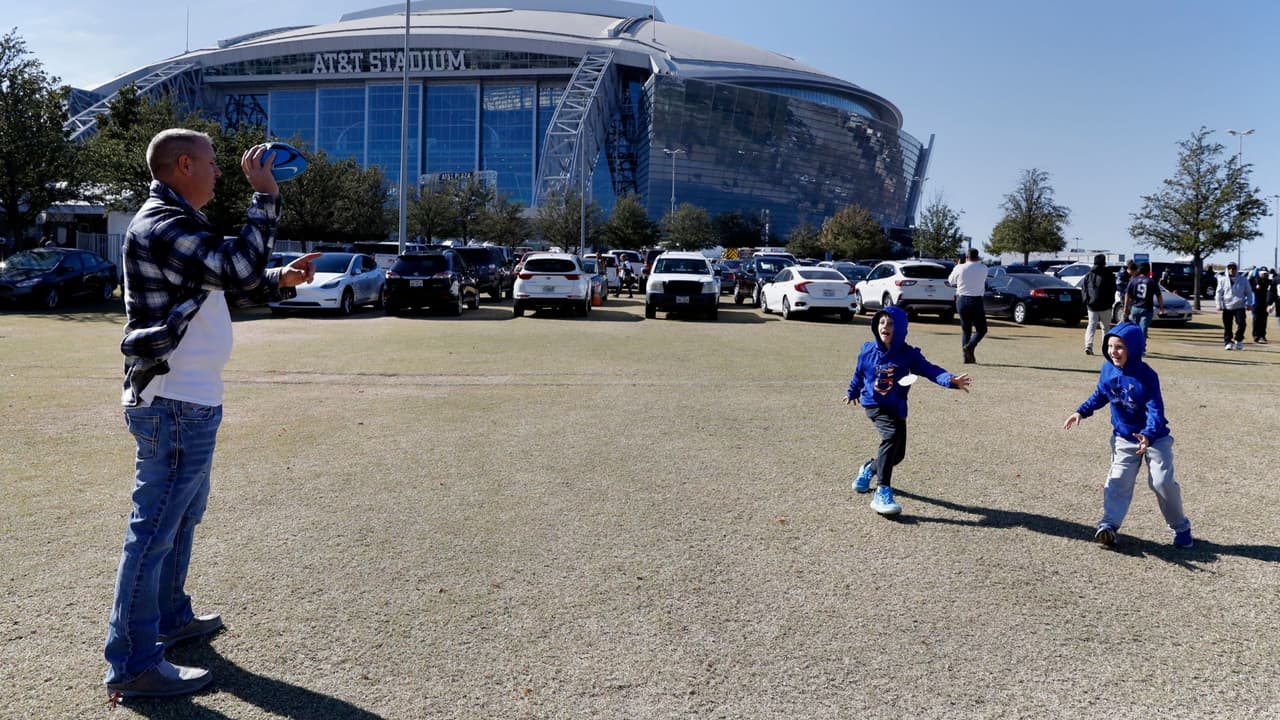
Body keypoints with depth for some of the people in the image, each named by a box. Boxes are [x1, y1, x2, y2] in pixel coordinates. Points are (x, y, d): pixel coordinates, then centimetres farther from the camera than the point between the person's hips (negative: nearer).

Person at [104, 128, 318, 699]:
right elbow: (239, 268, -26)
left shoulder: (176, 225, 18)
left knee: (183, 514, 23)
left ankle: (170, 617, 39)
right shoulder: (161, 226, -17)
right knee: (154, 530, -5)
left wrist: (280, 280, 10)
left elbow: (227, 289, 24)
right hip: (174, 404, -11)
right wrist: (264, 196, -18)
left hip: (187, 401, 11)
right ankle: (132, 665, 4)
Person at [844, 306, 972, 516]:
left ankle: (869, 468, 43)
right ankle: (883, 492, -31)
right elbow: (859, 373, 14)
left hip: (896, 408, 3)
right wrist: (852, 393, 29)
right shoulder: (868, 351, -4)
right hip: (873, 404, -3)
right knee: (892, 435, -30)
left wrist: (951, 380, -38)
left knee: (898, 453, 7)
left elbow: (930, 370, -20)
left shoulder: (909, 354, -6)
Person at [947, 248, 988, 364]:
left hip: (961, 300, 3)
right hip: (976, 301, -2)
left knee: (965, 329, 11)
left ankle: (967, 357, 6)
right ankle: (969, 346, -18)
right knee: (981, 329, 8)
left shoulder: (959, 268, -2)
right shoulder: (983, 268, -2)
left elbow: (951, 282, 13)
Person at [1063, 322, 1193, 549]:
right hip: (1124, 438, 4)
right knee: (1118, 481, -4)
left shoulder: (1146, 375, -22)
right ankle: (1109, 525, -8)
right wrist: (1081, 412, -1)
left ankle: (1181, 528, 15)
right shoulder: (1108, 369, -7)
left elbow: (1155, 409, -25)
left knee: (1163, 483, -5)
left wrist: (1148, 435, -41)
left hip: (1154, 437, -4)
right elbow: (1100, 395, 11)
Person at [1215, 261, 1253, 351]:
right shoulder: (1223, 280, 7)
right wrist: (1218, 304, 0)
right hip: (1227, 307, 0)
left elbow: (1248, 292, 14)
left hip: (1239, 306, 0)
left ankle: (1238, 340, 8)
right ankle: (1228, 342, 7)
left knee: (1241, 323, -10)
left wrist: (1249, 304, 6)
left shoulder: (1243, 280, 8)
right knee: (1227, 326, 1)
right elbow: (1218, 293, 8)